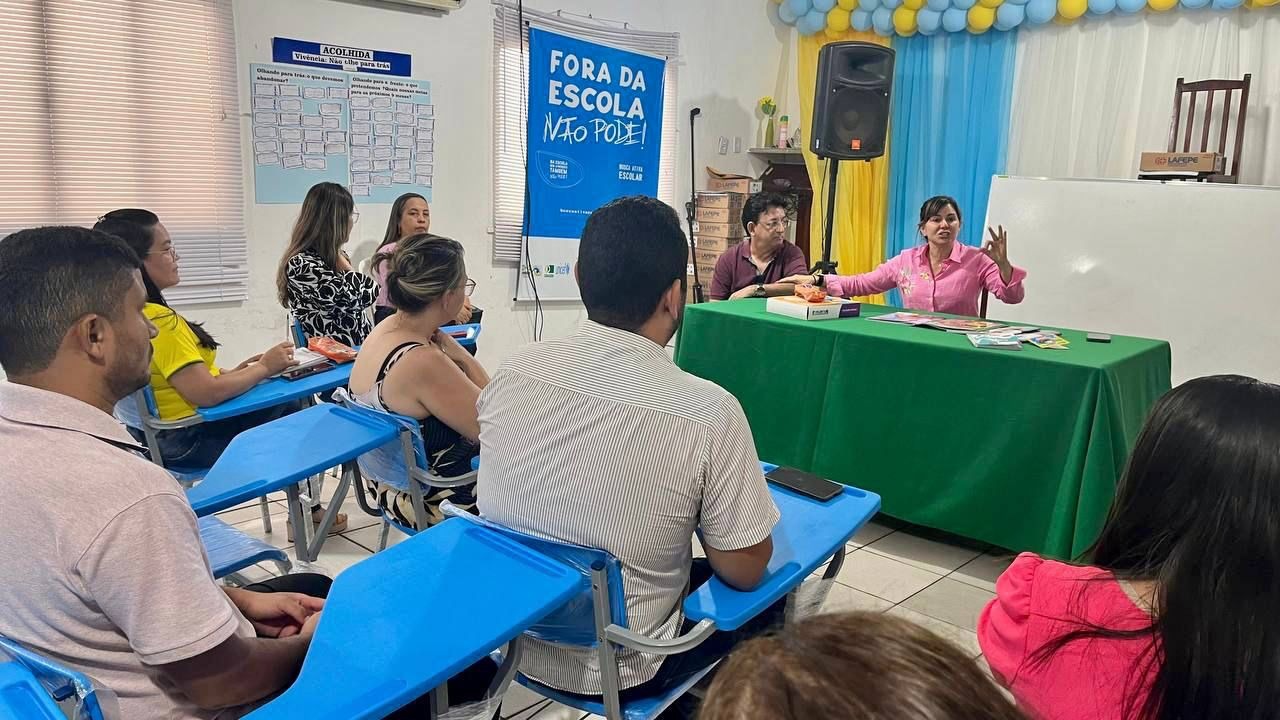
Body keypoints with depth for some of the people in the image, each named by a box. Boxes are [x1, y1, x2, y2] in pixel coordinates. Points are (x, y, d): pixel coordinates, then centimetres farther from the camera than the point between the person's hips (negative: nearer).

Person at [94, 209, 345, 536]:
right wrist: (264, 368, -16)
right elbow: (207, 393, -29)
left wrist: (233, 372, 3)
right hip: (190, 439, -9)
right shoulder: (157, 321, -26)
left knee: (289, 406, 18)